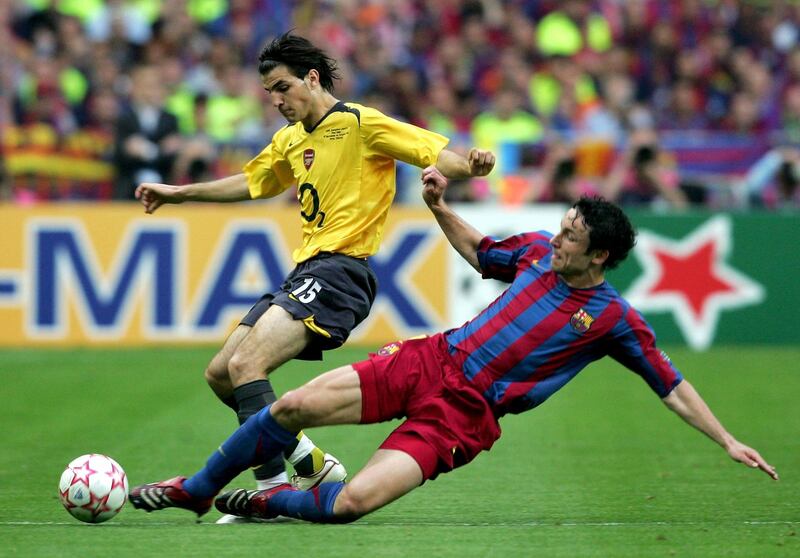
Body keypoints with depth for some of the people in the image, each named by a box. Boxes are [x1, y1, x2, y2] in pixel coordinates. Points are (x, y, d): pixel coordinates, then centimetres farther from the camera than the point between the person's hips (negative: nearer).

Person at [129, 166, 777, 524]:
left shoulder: (615, 319, -6)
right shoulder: (537, 251, 7)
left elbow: (673, 388, 1)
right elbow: (478, 251, 26)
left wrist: (729, 441, -3)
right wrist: (440, 207, 9)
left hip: (463, 415, -4)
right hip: (427, 363, 4)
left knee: (352, 502, -24)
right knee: (292, 406, -11)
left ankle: (270, 501, 6)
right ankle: (196, 489, 10)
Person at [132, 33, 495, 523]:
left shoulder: (361, 123, -7)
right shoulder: (292, 139, 19)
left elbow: (435, 153, -14)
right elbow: (251, 183, 37)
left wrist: (469, 166, -36)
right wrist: (179, 193, 39)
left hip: (340, 270, -10)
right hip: (304, 272, 10)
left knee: (246, 363, -24)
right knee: (220, 374, 8)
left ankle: (275, 482, -22)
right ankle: (308, 465, 9)